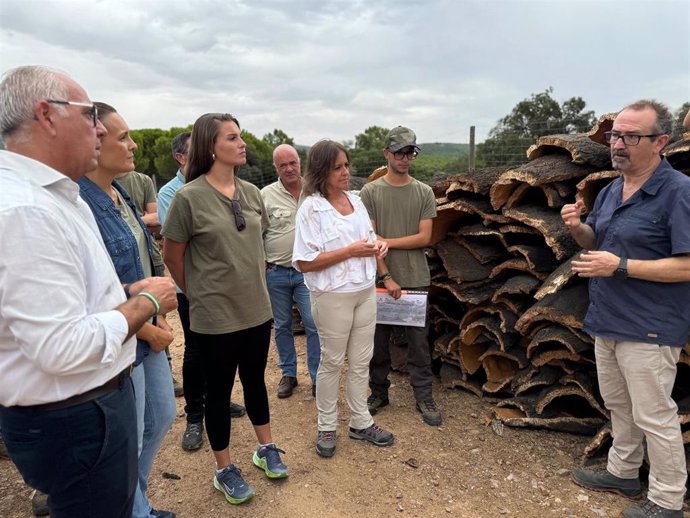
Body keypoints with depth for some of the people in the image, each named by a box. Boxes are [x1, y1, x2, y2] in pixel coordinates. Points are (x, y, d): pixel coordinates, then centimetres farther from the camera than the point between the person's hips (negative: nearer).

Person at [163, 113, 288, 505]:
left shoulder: (252, 192, 3)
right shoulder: (189, 197, -14)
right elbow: (172, 256, -6)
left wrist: (254, 286, 14)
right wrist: (197, 295, 3)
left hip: (257, 309, 5)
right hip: (214, 315, -5)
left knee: (256, 380, 19)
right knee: (219, 389, 11)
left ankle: (266, 449, 39)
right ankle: (225, 470, 30)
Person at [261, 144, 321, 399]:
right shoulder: (266, 195, -2)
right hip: (275, 272, 1)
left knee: (314, 325, 0)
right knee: (282, 325, 13)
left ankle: (317, 377, 16)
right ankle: (288, 374, 30)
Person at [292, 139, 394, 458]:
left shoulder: (356, 200, 6)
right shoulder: (311, 208, -13)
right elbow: (305, 263, -18)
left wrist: (378, 246, -3)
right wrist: (351, 251, -21)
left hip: (365, 291, 6)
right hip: (332, 296, -6)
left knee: (361, 361, 15)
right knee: (332, 362, 9)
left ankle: (361, 422, 32)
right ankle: (326, 427, 28)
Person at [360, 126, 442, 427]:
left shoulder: (424, 192, 4)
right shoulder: (371, 191, -1)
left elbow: (424, 238, -5)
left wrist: (386, 241, -10)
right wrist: (386, 277, -12)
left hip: (416, 280, 1)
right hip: (381, 279, 0)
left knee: (419, 342, 8)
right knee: (379, 340, 11)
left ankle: (424, 398, 20)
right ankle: (379, 392, 28)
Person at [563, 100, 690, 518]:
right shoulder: (610, 191, 8)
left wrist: (620, 266, -26)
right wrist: (578, 228, -4)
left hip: (648, 327, -8)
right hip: (607, 320, 8)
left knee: (654, 416, 5)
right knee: (618, 404, 21)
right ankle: (623, 472, 39)